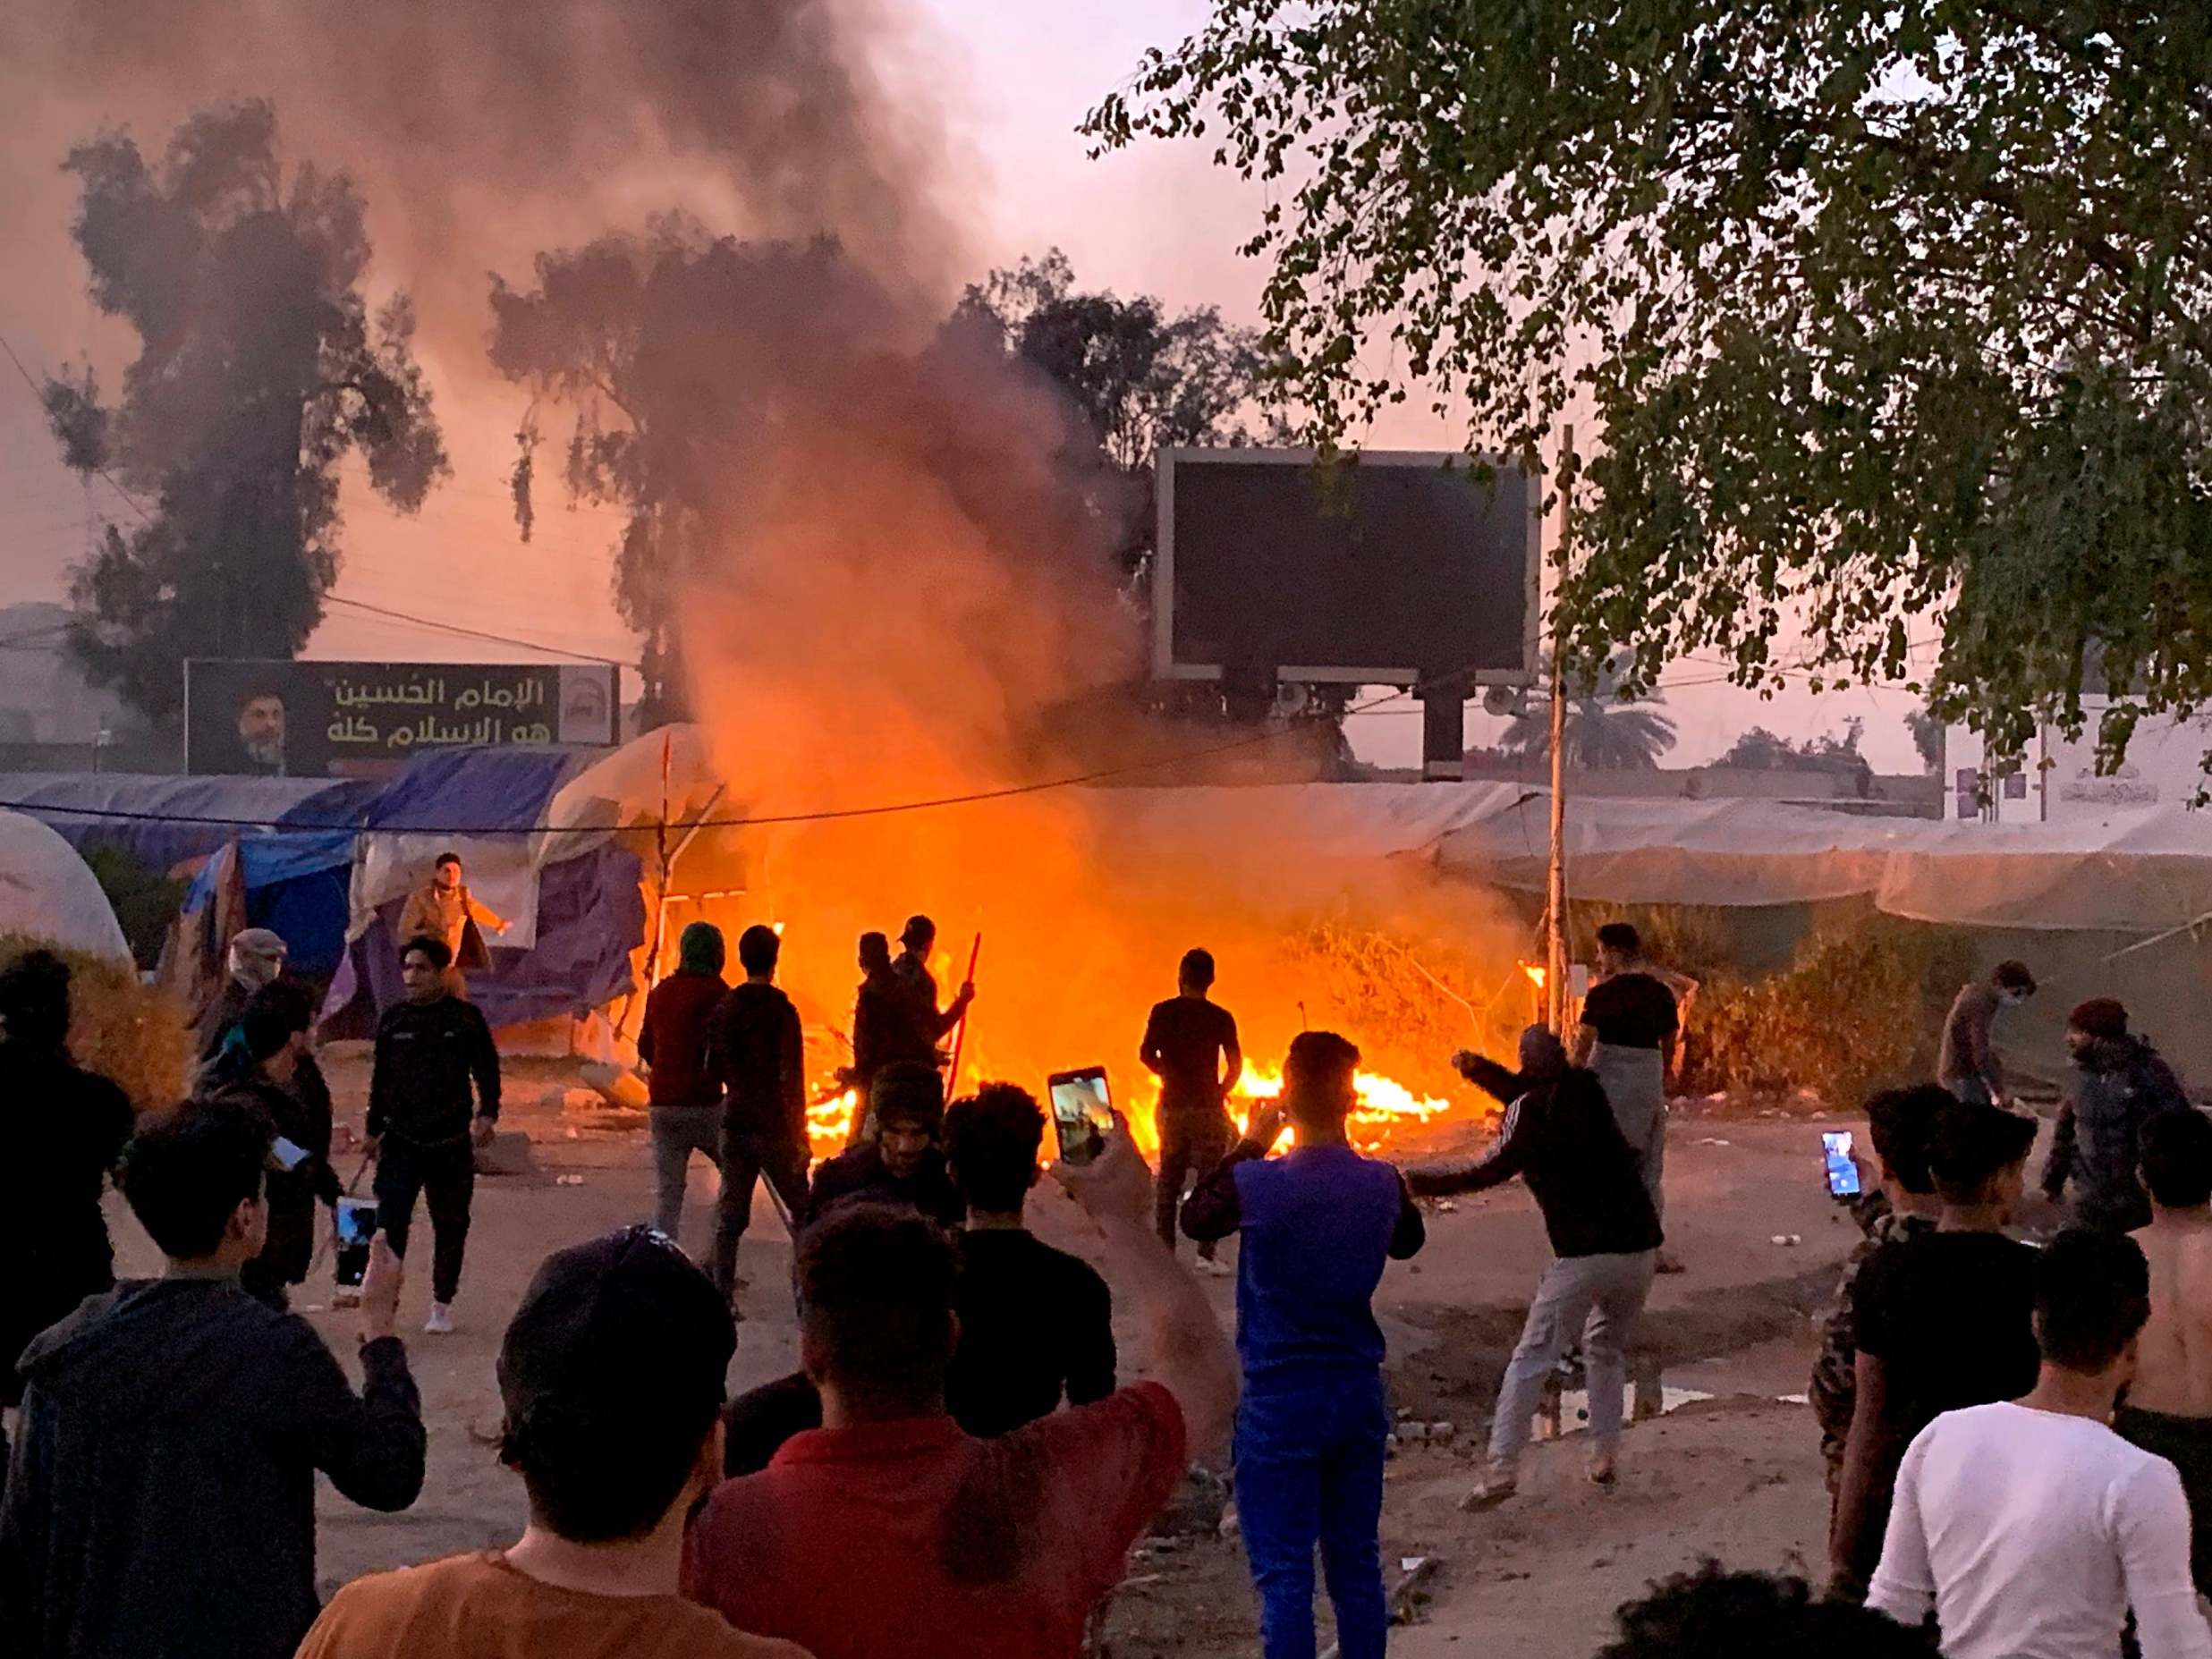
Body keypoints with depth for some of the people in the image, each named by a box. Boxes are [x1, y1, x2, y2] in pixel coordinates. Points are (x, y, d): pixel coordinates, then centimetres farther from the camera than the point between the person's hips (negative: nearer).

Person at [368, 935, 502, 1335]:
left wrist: (487, 1113, -9)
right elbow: (380, 1077, 14)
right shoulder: (393, 1019, 6)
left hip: (451, 1141, -1)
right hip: (401, 1139, 1)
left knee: (450, 1226, 8)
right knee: (390, 1222, -13)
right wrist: (374, 1129, 15)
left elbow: (487, 1068, 4)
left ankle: (442, 1305, 21)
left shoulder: (465, 1017, -1)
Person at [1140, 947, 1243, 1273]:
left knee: (1169, 1176, 12)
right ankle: (1205, 1253, -7)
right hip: (1207, 1106, -2)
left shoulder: (1163, 1012, -1)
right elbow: (1235, 1065, -6)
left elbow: (1146, 1054, -7)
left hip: (1172, 1105, 2)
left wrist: (1169, 1076, 11)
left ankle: (1164, 1249, 11)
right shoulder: (1221, 1018, -4)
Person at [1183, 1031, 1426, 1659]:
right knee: (1356, 1560, 14)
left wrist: (1250, 1146, 8)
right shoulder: (1383, 1183, -5)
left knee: (1284, 1572, 0)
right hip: (1359, 1392, 4)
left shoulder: (1255, 1183, -17)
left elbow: (1193, 1219, 4)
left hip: (1279, 1399, -4)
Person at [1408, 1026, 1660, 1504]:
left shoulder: (1528, 1112, -3)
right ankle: (1605, 1456, 19)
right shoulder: (1587, 1092, 15)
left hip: (1582, 1257, -6)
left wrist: (1416, 1181, -8)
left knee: (1531, 1360, 0)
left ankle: (1502, 1468, -8)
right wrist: (1481, 1070, 28)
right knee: (1608, 1351, 24)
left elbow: (1493, 1169, -13)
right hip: (1640, 1247, 6)